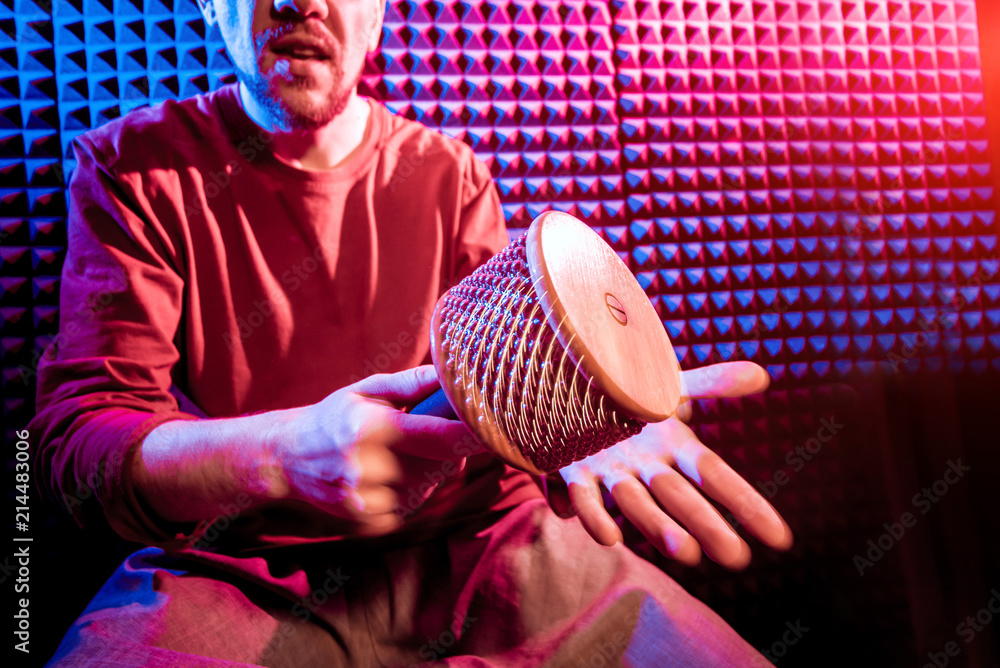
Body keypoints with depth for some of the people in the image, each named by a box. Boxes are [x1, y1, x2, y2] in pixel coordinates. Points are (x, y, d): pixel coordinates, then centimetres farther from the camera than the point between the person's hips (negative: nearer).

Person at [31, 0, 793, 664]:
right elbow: (78, 435, -11)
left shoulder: (448, 172, 6)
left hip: (472, 537, 3)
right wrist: (287, 453, -32)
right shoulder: (132, 167, -2)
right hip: (244, 575, -1)